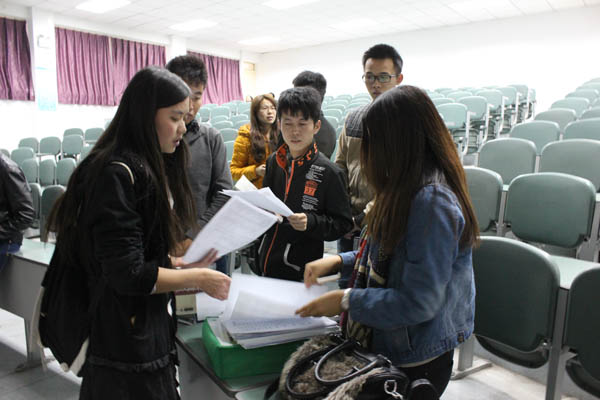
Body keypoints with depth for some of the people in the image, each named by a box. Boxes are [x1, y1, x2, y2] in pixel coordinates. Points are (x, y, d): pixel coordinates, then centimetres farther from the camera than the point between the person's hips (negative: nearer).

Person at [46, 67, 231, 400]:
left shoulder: (153, 167, 6)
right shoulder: (117, 174, -22)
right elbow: (127, 274, -24)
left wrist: (183, 265, 1)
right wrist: (197, 278, -16)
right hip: (125, 339, -8)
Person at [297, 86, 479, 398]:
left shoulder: (433, 202, -28)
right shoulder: (409, 189, 2)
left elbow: (419, 302, -27)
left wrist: (346, 301, -19)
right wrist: (338, 262, 1)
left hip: (414, 360, -8)